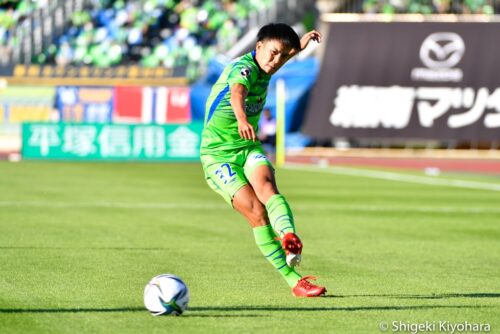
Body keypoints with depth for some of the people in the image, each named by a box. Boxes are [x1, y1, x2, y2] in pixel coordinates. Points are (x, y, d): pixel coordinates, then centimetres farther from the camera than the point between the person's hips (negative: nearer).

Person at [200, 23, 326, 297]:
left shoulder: (261, 67, 7)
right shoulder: (245, 67, -20)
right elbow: (237, 92, -45)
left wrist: (299, 45, 36)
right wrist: (242, 119, -65)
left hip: (249, 149, 7)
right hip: (218, 155, -7)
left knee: (267, 187, -28)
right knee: (256, 212, -20)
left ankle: (289, 238, -55)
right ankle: (293, 280, -18)